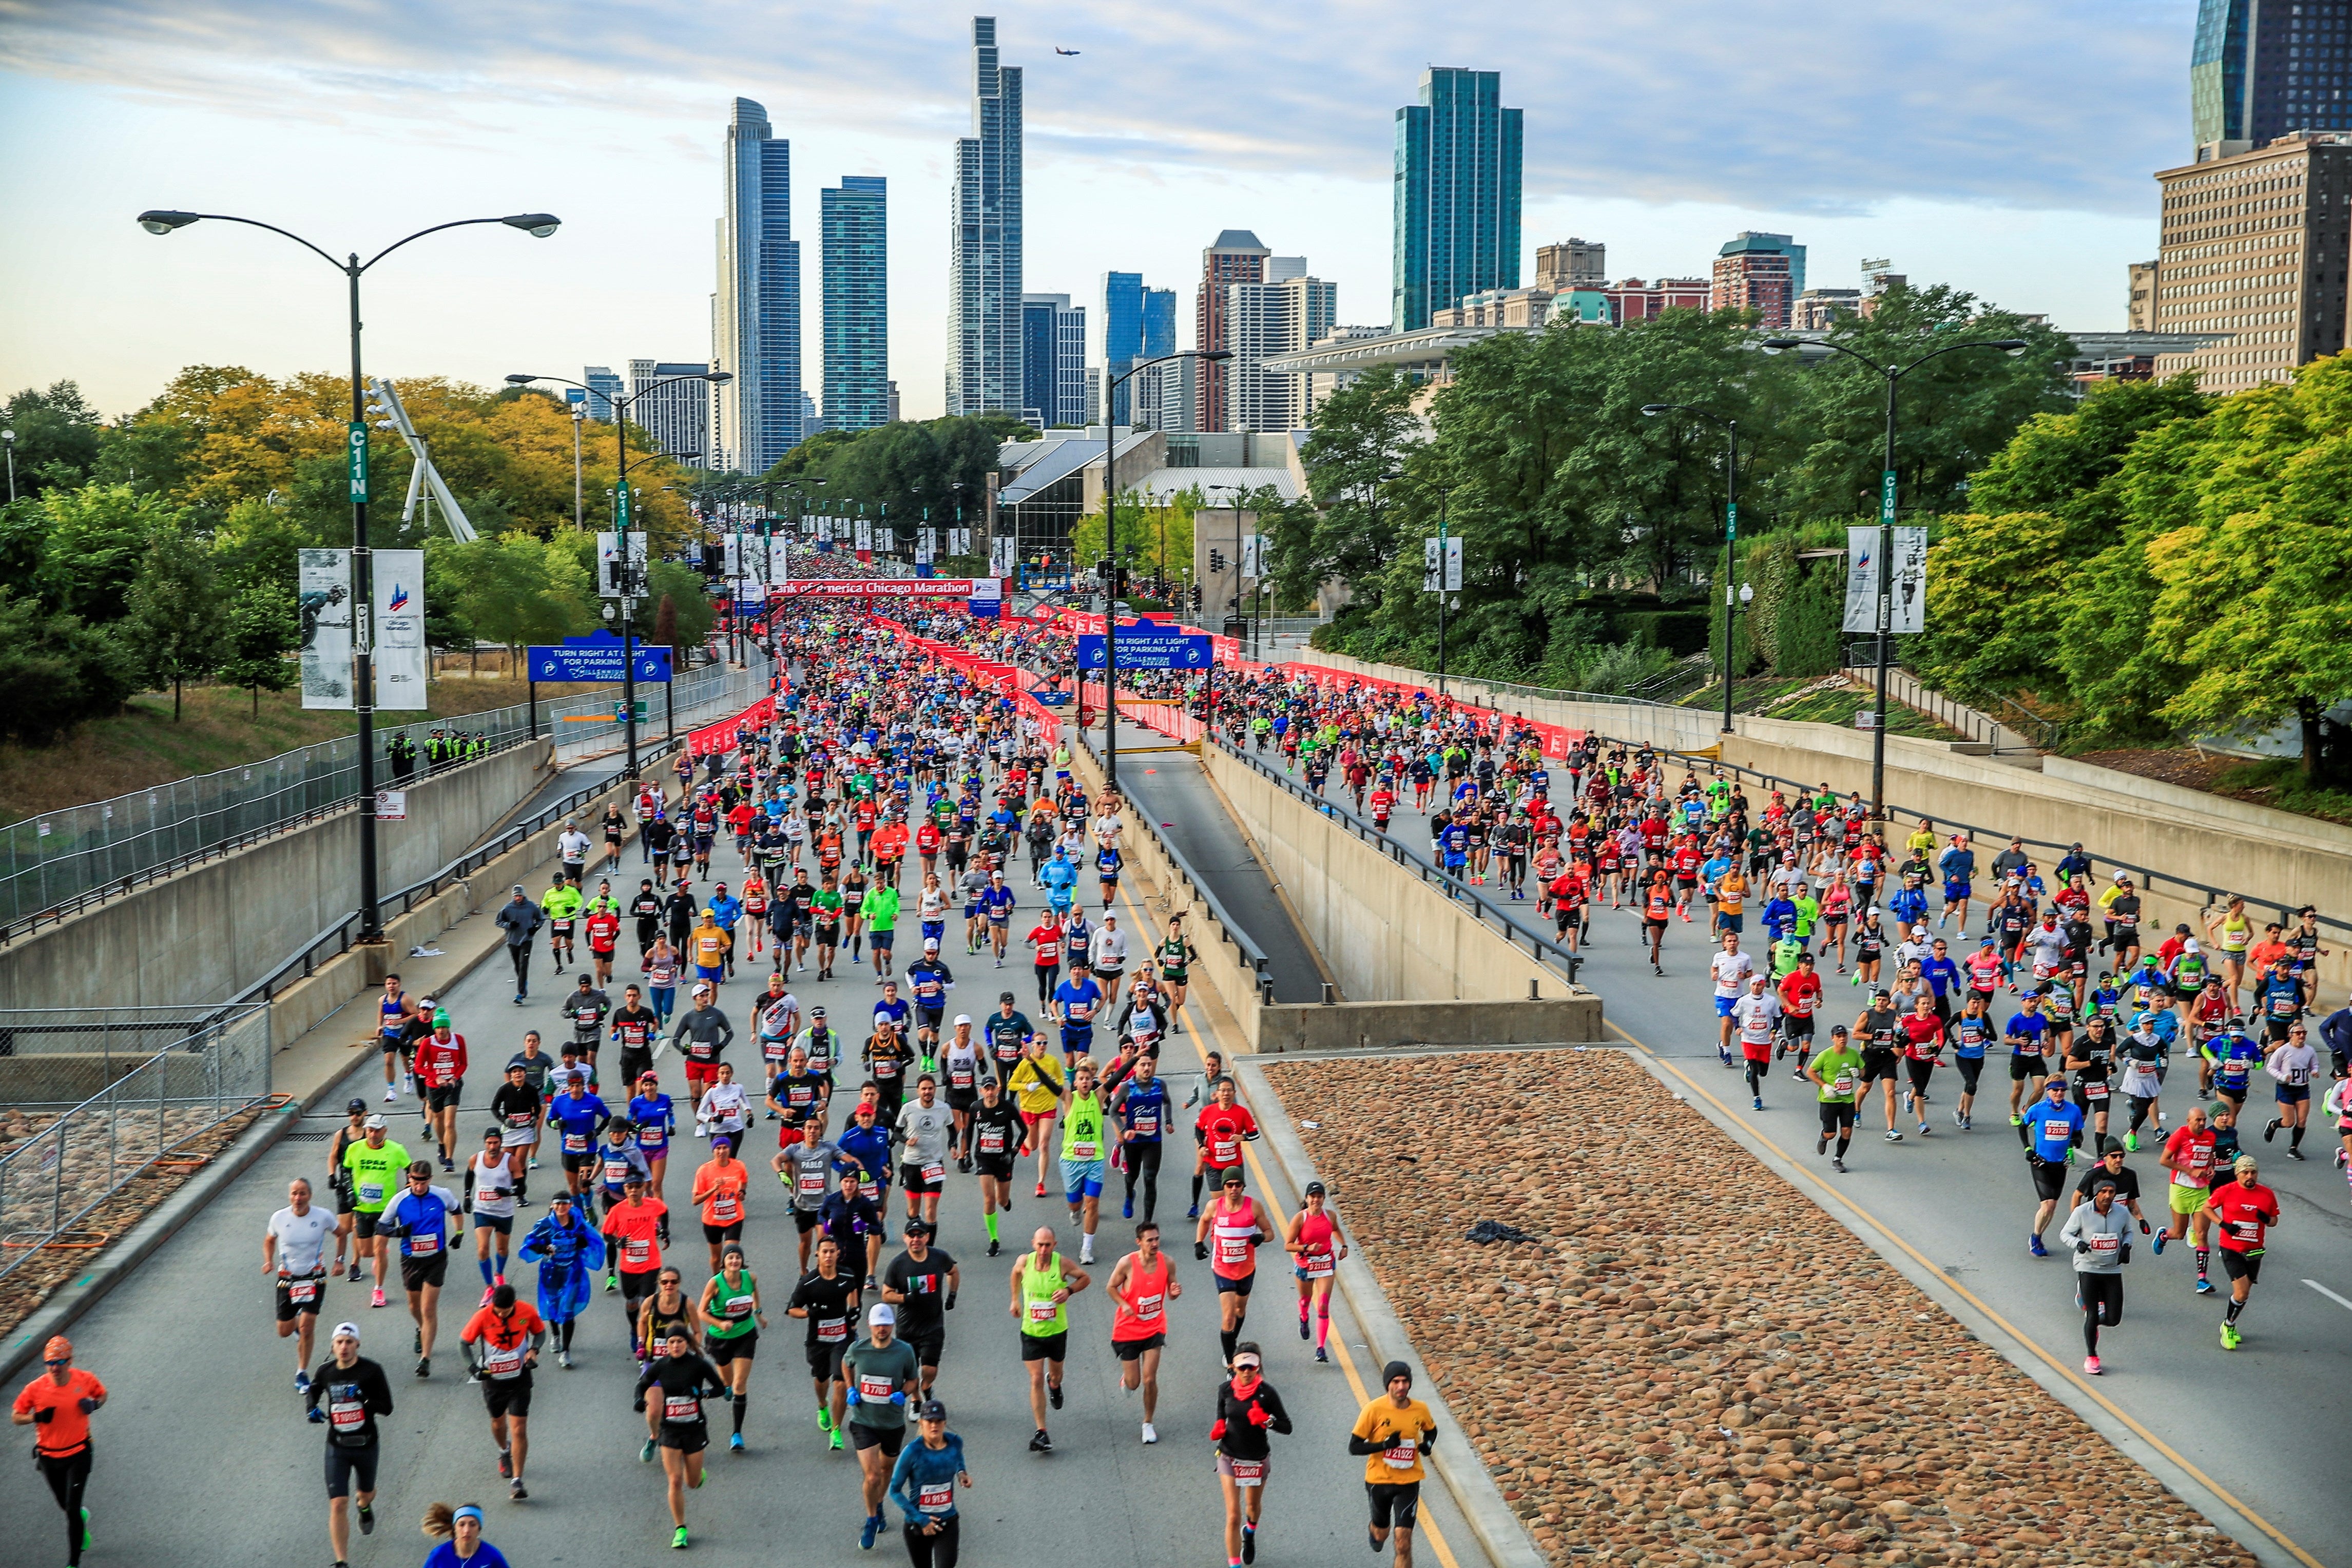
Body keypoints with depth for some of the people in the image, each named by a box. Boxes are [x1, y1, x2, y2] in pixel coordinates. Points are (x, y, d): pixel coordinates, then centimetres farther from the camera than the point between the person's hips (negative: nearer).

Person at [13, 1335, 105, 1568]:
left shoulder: (86, 1380, -13)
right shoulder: (35, 1389, -14)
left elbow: (102, 1394, 8)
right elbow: (15, 1417, -4)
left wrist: (94, 1404, -15)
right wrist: (37, 1417, -24)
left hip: (78, 1454, -2)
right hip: (48, 1456, 2)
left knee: (72, 1510, -9)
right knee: (65, 1505, 19)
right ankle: (82, 1517, 56)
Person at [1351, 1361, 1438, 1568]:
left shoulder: (1420, 1410, -7)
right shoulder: (1374, 1409, -16)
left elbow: (1431, 1430, 16)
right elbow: (1354, 1447, -14)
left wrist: (1427, 1445, -6)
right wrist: (1385, 1445, -27)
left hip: (1409, 1481, 0)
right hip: (1379, 1480, 0)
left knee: (1403, 1540, -11)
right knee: (1382, 1534, 21)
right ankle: (1375, 1530, 59)